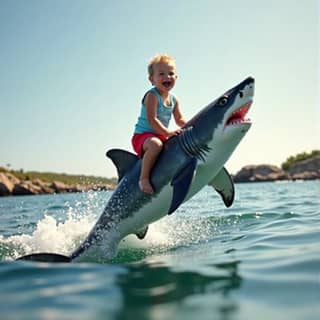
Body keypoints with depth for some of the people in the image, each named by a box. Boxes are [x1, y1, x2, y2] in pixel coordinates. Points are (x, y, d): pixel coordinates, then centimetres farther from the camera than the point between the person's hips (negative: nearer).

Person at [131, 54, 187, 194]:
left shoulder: (174, 99, 9)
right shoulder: (152, 95, -15)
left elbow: (180, 120, 13)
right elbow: (152, 120, -24)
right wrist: (167, 132, -31)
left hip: (161, 136, 9)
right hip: (142, 135, -9)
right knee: (156, 144, -40)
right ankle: (144, 178, -30)